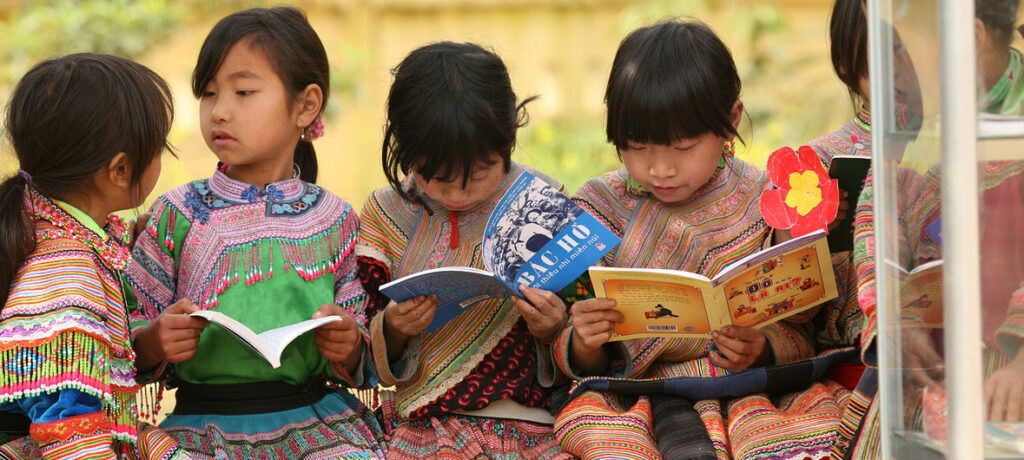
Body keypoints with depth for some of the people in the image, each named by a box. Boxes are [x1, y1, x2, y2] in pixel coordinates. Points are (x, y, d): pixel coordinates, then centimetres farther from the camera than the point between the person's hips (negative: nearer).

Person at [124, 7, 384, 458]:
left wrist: (349, 348, -9)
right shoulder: (178, 214, 3)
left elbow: (357, 364, 11)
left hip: (315, 419, 1)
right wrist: (156, 342, -15)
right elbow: (134, 345, 6)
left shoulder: (333, 219, 7)